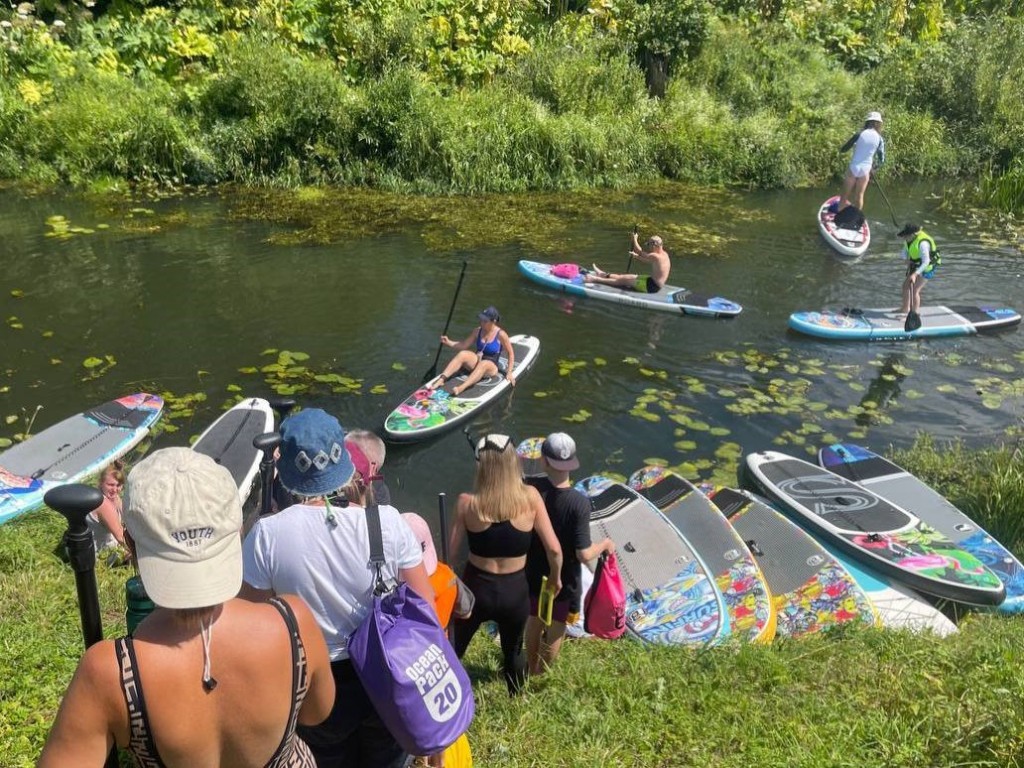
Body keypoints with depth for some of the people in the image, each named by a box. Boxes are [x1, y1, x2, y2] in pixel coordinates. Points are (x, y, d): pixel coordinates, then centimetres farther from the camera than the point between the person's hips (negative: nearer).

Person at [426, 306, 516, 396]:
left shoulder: (500, 334, -9)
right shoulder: (478, 331, 5)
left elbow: (510, 353, -4)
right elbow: (464, 345, 8)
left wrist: (509, 372, -10)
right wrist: (449, 343, -6)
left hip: (491, 367, -4)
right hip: (476, 362, 4)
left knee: (483, 364, -40)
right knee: (462, 354, -25)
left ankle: (461, 388, -60)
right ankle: (441, 380, -36)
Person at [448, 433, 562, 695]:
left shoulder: (467, 502, -18)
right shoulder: (530, 497, -16)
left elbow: (450, 550, -12)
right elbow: (554, 549, -13)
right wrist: (555, 577, 6)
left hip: (476, 589, -1)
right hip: (515, 591, 1)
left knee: (451, 650, 24)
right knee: (514, 653, 28)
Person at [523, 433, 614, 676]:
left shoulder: (530, 487, -20)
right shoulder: (579, 503, -29)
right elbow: (584, 554, -26)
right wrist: (605, 544, -8)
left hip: (533, 573, 4)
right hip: (563, 579, -3)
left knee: (534, 621, 27)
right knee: (556, 628, 22)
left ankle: (532, 672, 47)